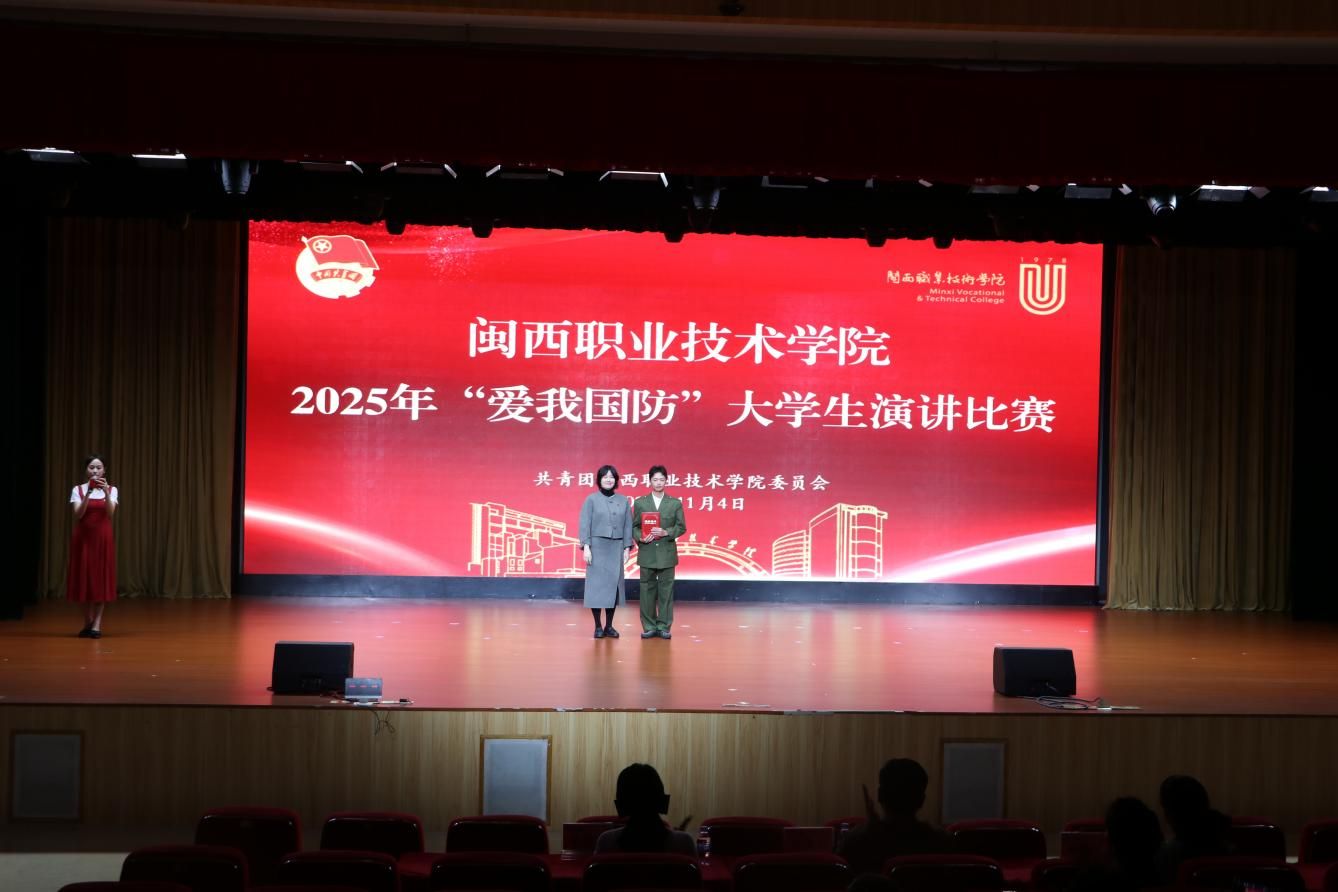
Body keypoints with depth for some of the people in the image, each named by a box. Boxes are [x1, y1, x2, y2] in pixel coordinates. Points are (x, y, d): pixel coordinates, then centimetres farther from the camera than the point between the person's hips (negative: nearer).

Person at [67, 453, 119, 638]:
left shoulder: (112, 489, 4)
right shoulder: (78, 490, 3)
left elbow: (110, 513, -13)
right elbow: (78, 514, -11)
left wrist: (106, 492, -26)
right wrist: (88, 493, -22)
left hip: (102, 537, 0)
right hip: (83, 537, 0)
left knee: (101, 578, -3)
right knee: (84, 577, 1)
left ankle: (97, 624, -2)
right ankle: (88, 622, 13)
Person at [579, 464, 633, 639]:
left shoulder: (623, 501, 8)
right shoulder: (591, 499, -1)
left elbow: (628, 526, 7)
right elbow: (585, 524, -4)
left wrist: (627, 548, 1)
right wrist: (586, 547, -12)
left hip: (616, 548, 3)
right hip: (597, 546, -3)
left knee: (614, 584, 3)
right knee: (597, 585, -3)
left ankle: (609, 626, 10)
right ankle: (598, 626, 2)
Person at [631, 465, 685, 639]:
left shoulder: (675, 503, 4)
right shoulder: (640, 503, 6)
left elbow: (681, 527, 2)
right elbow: (634, 526, 5)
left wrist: (666, 532, -15)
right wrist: (640, 537, -15)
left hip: (667, 553, 0)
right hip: (647, 552, 0)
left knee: (666, 590, 1)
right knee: (647, 590, 3)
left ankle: (664, 627, 7)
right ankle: (649, 627, 10)